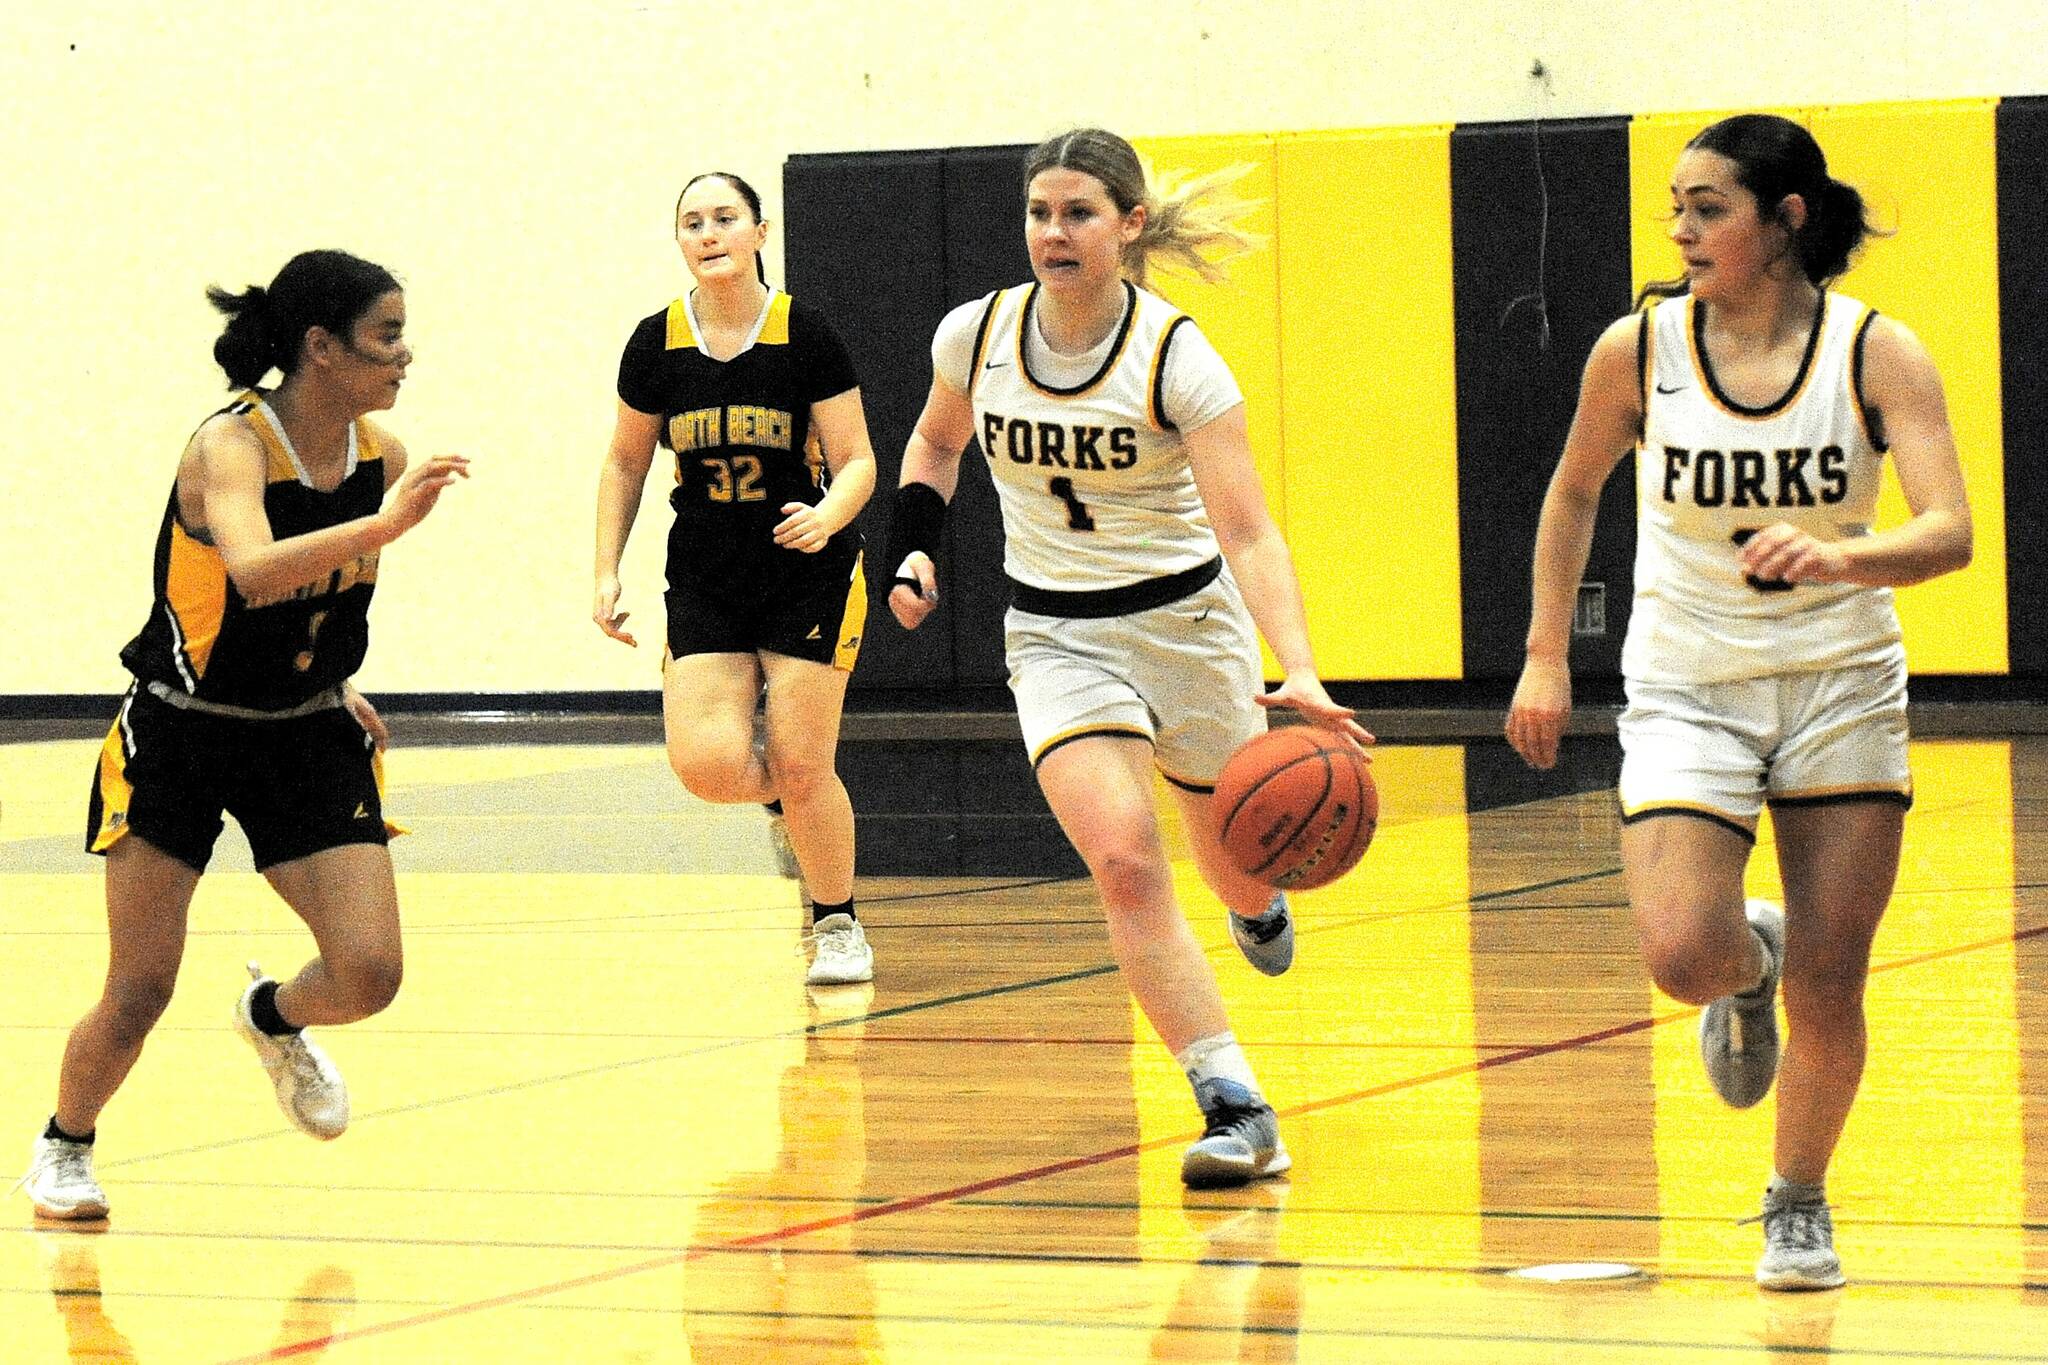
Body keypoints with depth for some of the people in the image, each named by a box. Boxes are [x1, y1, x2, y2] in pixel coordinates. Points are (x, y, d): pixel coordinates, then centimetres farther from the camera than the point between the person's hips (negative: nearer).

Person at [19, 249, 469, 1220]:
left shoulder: (382, 456, -5)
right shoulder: (228, 445, -24)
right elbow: (257, 568, -46)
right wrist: (383, 524, -55)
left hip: (306, 737, 5)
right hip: (179, 734, -5)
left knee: (368, 974, -10)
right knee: (139, 995, -2)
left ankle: (274, 1019, 25)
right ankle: (63, 1147, 26)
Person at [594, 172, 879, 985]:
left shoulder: (806, 337, -10)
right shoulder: (656, 345, -1)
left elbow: (857, 462, -8)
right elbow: (625, 466, 11)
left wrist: (828, 516, -29)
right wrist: (607, 574, 4)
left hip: (808, 580, -2)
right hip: (704, 584, 2)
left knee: (802, 768, -6)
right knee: (707, 764, -16)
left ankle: (838, 923, 20)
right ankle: (784, 798, 22)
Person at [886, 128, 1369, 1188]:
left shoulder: (1178, 358, -20)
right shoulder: (975, 336, -9)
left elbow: (1247, 531, -27)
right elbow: (936, 440, 16)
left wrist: (1298, 673, -40)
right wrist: (913, 547, 0)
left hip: (1187, 623, -1)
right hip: (1056, 635, 1)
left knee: (1238, 871, 15)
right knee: (1124, 862, -21)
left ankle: (1257, 901, 56)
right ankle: (1237, 1114, -20)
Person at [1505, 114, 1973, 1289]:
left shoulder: (1878, 353, -12)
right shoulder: (1638, 351, -7)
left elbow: (1950, 532, -22)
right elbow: (1575, 493, 11)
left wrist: (1837, 557, -41)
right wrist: (1546, 656, 9)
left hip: (1841, 691, 0)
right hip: (1688, 693, 0)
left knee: (1828, 990, 0)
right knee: (1683, 956, -19)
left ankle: (1799, 1204, 25)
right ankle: (1746, 964, 19)